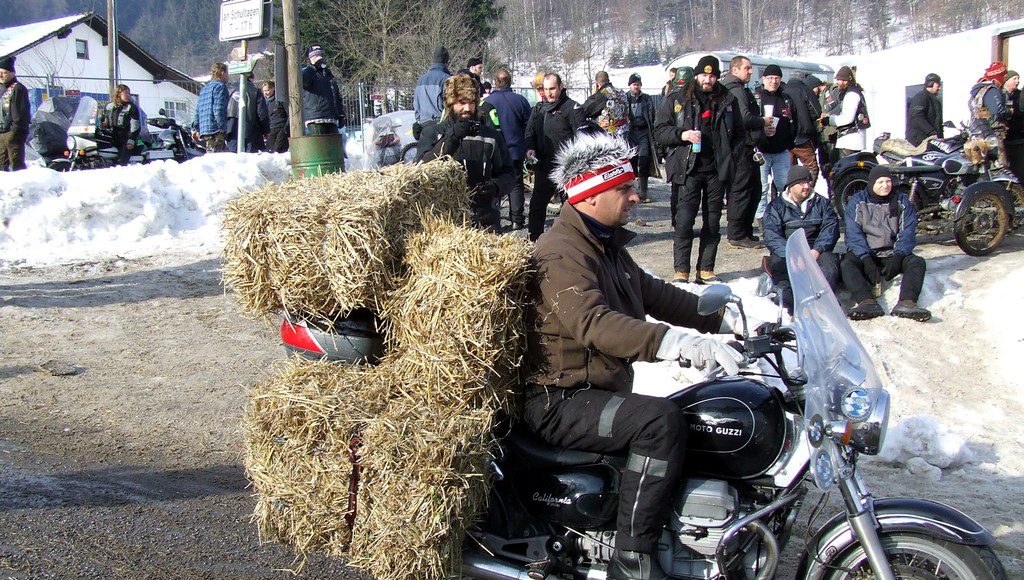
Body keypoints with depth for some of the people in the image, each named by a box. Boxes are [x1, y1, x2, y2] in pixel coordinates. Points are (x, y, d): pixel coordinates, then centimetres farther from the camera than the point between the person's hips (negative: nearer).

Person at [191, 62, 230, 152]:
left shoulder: (204, 88, 24)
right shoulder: (220, 86, -5)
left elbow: (198, 110, 23)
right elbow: (218, 109, -15)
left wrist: (196, 128, 25)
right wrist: (222, 128, -16)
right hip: (215, 131, -9)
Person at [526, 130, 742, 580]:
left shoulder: (607, 246, 15)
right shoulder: (562, 253, -20)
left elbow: (653, 294, 21)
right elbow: (593, 322, -36)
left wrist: (722, 317, 10)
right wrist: (677, 343, -48)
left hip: (602, 390, 11)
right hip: (559, 402, -10)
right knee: (661, 420, -29)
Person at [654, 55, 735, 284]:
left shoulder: (726, 100, 11)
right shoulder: (676, 100, 3)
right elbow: (659, 130, 1)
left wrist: (728, 161, 10)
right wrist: (682, 135, -15)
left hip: (715, 170, 3)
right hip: (687, 169, -3)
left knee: (712, 223, 7)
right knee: (684, 221, -7)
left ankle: (706, 269, 15)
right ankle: (681, 271, 0)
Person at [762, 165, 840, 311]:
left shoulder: (822, 203, 19)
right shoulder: (776, 206, 13)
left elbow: (831, 228, 3)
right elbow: (770, 236, -3)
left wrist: (816, 251, -16)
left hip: (816, 251, 1)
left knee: (830, 260, -30)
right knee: (777, 263, -32)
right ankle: (789, 300, -55)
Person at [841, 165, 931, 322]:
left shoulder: (902, 201, 10)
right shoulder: (857, 202, 4)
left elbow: (908, 232, -1)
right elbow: (853, 233, -7)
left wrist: (898, 256, -20)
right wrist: (866, 258, -23)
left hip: (892, 253, 2)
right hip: (864, 253, -2)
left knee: (917, 262, -26)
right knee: (847, 264, -32)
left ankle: (906, 303, -48)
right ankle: (867, 302, -53)